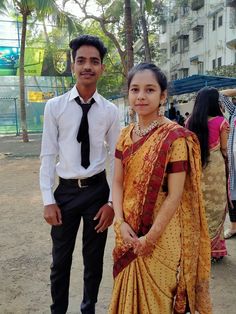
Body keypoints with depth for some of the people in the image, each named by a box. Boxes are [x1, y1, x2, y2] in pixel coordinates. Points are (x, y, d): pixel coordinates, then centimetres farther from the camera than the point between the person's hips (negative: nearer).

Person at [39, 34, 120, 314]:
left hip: (98, 189, 1)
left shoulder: (110, 111, -2)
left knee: (94, 259, 17)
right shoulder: (54, 106, -4)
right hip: (66, 190, -1)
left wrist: (113, 201, -3)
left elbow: (117, 158, 0)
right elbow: (48, 155, -4)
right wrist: (48, 200, -8)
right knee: (60, 260, 12)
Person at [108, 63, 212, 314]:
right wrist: (121, 223, -11)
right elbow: (118, 182, 2)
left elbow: (175, 195, -17)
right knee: (129, 291, 21)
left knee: (157, 294, 14)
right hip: (129, 231, 5)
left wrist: (149, 238, -15)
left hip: (161, 232, -5)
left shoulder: (175, 137, -15)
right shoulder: (126, 135, 3)